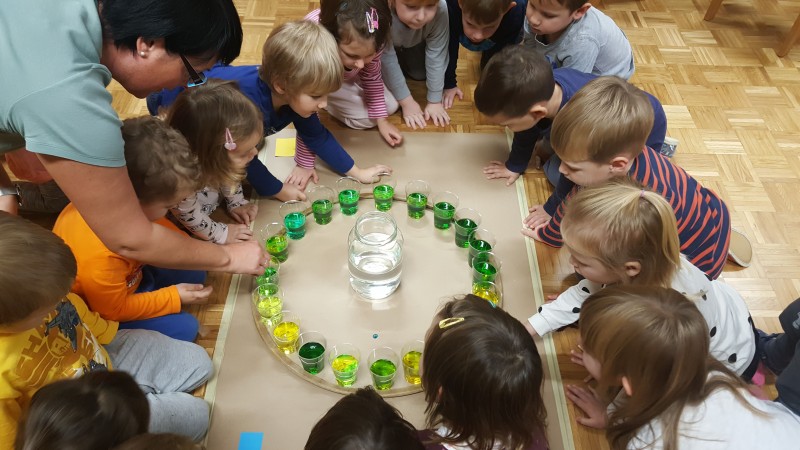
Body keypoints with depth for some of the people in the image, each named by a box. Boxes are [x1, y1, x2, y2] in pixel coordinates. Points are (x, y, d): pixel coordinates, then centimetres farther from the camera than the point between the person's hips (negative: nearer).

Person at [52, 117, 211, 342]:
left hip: (129, 274, 7)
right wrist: (174, 297, -19)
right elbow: (114, 309, -24)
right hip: (100, 315, -7)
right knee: (184, 328, -12)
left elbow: (158, 226, -1)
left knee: (194, 272, 6)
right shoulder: (98, 256, -44)